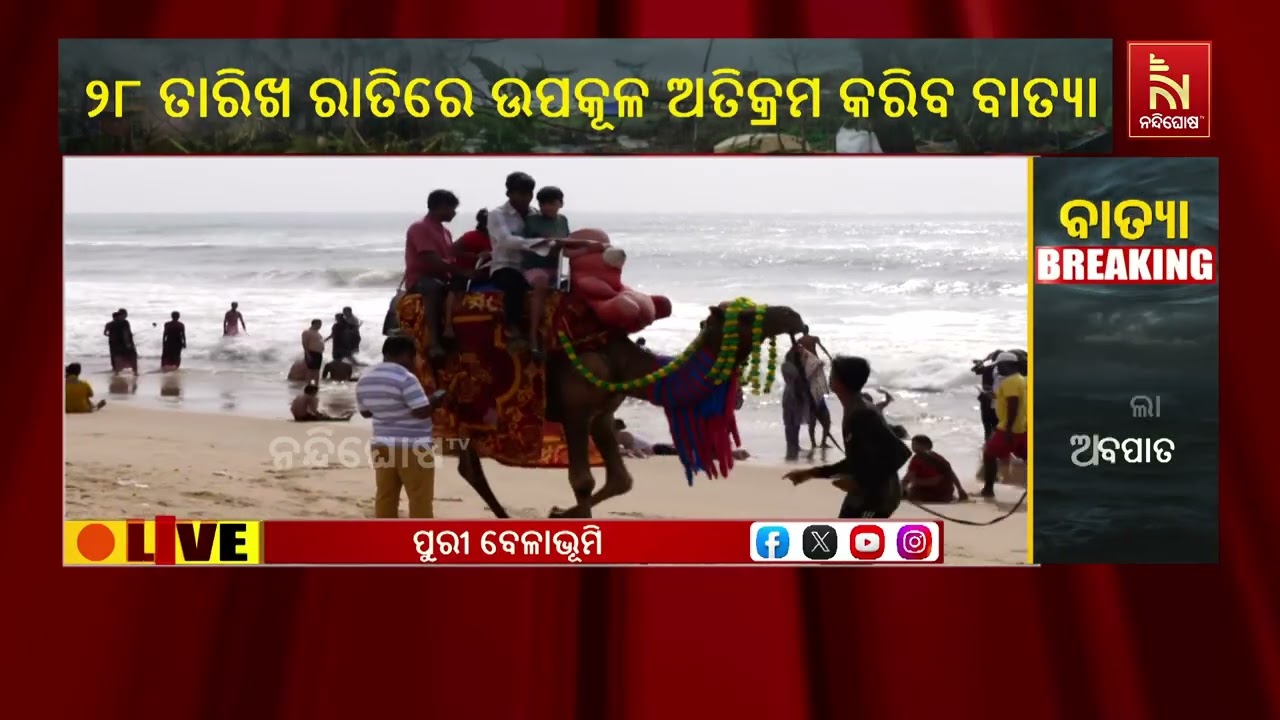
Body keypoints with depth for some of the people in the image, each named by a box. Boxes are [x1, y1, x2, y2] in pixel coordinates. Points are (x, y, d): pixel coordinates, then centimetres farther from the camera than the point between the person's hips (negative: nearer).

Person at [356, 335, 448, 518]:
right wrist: (436, 399, -1)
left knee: (385, 496, 11)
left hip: (382, 445, 7)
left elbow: (365, 412, 17)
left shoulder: (364, 379, 7)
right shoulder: (405, 378, -17)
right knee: (420, 498, 1)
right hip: (413, 446, -7)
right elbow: (422, 411, -19)